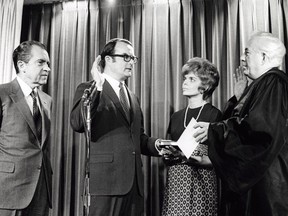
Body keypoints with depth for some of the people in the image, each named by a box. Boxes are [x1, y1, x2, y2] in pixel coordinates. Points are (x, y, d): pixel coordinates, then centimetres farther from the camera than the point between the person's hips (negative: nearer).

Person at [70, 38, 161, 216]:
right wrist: (97, 87, -22)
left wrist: (156, 144, 4)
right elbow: (78, 124, -16)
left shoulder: (133, 98, 20)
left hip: (134, 182, 6)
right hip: (106, 180, -6)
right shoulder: (88, 89, 1)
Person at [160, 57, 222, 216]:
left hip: (202, 183, -4)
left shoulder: (215, 115, -3)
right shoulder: (176, 117, 13)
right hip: (175, 183, 5)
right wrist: (167, 155, -4)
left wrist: (204, 160, -24)